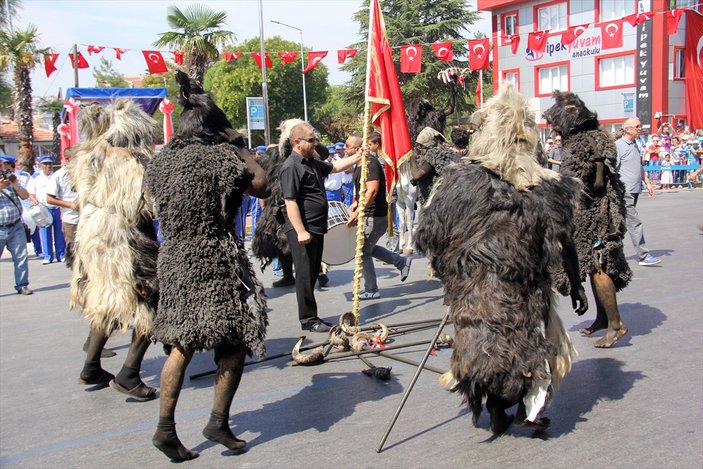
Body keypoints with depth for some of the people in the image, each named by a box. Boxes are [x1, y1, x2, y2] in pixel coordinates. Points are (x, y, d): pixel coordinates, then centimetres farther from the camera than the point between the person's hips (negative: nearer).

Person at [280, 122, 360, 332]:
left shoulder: (313, 163, 14)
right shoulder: (291, 167, -15)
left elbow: (334, 167, 31)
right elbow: (290, 202, -20)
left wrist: (357, 157, 23)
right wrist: (300, 231, -24)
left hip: (317, 228, 10)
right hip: (303, 231, -10)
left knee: (313, 274, 15)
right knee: (305, 275, -2)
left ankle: (311, 317, 25)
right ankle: (308, 320, 7)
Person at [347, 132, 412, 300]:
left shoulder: (370, 162, -19)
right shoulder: (362, 163, 12)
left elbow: (372, 190, -28)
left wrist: (357, 212, -29)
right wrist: (357, 203, 14)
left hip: (374, 217, -10)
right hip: (373, 215, 10)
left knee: (363, 252, 0)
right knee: (369, 248, 21)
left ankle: (371, 290, 12)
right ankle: (402, 262, 25)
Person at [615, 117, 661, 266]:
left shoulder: (635, 145, 18)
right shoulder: (618, 145, -10)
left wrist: (647, 182, 21)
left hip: (635, 190, 9)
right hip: (624, 191, -9)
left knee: (621, 222, 13)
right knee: (635, 223, -9)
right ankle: (644, 256, -7)